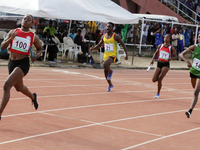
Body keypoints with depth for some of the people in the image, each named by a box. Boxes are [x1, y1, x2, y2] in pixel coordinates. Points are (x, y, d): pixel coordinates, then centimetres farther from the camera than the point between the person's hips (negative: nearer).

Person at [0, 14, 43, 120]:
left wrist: (36, 55, -8)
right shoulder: (13, 32, 3)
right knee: (19, 88, 25)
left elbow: (40, 49, 14)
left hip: (23, 64, -5)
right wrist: (10, 39, -19)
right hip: (12, 63, 5)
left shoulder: (33, 37, -1)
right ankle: (33, 97, 60)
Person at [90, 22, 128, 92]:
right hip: (106, 55, 6)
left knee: (105, 64, -33)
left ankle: (110, 71, 1)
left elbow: (123, 44, -3)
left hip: (113, 55, -6)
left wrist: (126, 54, -7)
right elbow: (98, 45, 15)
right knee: (105, 71, 9)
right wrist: (93, 48, -6)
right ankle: (110, 85, 28)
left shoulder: (115, 36, -9)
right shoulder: (103, 36, 6)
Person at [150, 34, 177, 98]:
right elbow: (156, 53, 16)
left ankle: (158, 93, 3)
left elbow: (175, 57, -2)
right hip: (159, 64, 4)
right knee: (154, 80, -1)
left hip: (166, 65, -4)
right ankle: (160, 79, 38)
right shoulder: (160, 46, 2)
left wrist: (170, 58, -23)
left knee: (159, 79, -17)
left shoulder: (171, 48, -7)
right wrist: (153, 59, 1)